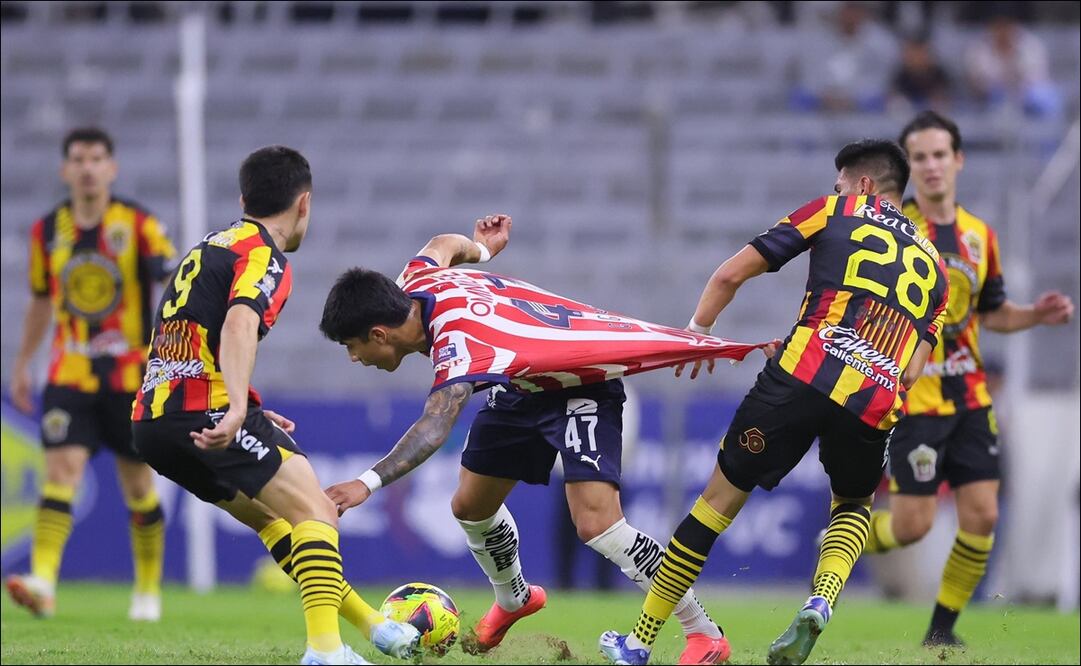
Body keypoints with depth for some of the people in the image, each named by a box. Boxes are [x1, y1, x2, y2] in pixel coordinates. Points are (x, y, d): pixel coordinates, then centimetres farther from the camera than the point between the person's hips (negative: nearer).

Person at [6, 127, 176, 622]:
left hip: (130, 374, -2)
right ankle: (43, 584, -26)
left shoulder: (138, 225, -4)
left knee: (138, 485, 5)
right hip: (70, 375, 2)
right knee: (61, 469, -15)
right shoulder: (47, 232, 6)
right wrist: (22, 364, 20)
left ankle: (149, 590, 20)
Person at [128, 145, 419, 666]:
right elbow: (239, 325, -24)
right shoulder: (266, 258, -5)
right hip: (206, 411, -9)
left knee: (272, 518, 21)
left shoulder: (209, 247, 24)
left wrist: (247, 413, 35)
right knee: (316, 514, -12)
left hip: (151, 420, 9)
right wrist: (238, 411, -38)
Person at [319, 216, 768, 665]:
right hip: (522, 387, 9)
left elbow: (433, 429, -57)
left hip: (583, 387, -9)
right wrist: (480, 247, 32)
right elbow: (445, 245, 8)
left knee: (595, 524, -22)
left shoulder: (458, 342, -41)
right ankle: (513, 600, 43)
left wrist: (368, 483, -69)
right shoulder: (416, 282, -16)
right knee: (470, 507, 13)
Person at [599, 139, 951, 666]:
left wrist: (696, 333, 27)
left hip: (804, 379, -3)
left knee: (722, 495, 11)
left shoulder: (838, 210, 16)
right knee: (854, 504, 31)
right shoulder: (932, 264, 25)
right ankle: (821, 601, -1)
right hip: (876, 404, 3)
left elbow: (731, 275, 13)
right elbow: (912, 371, 14)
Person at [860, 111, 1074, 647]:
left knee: (982, 516, -2)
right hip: (912, 399, -5)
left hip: (969, 397, 5)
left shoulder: (980, 236, 9)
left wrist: (1036, 315, 3)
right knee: (913, 525, -7)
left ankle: (943, 628, 13)